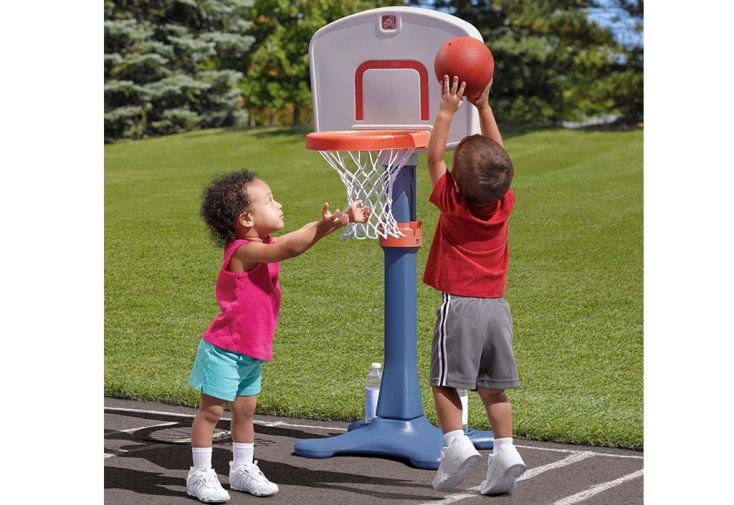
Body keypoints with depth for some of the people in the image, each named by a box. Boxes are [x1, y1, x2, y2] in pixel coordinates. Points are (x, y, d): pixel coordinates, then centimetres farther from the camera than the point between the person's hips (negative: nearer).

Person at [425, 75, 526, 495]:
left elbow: (434, 157, 1)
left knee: (444, 381, 2)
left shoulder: (453, 204, -9)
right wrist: (484, 106, 13)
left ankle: (456, 442, -13)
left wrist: (447, 111, 3)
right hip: (497, 304, 4)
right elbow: (498, 158, 13)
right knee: (493, 388, 9)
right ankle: (505, 450, 0)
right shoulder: (505, 204, 0)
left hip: (460, 303, -4)